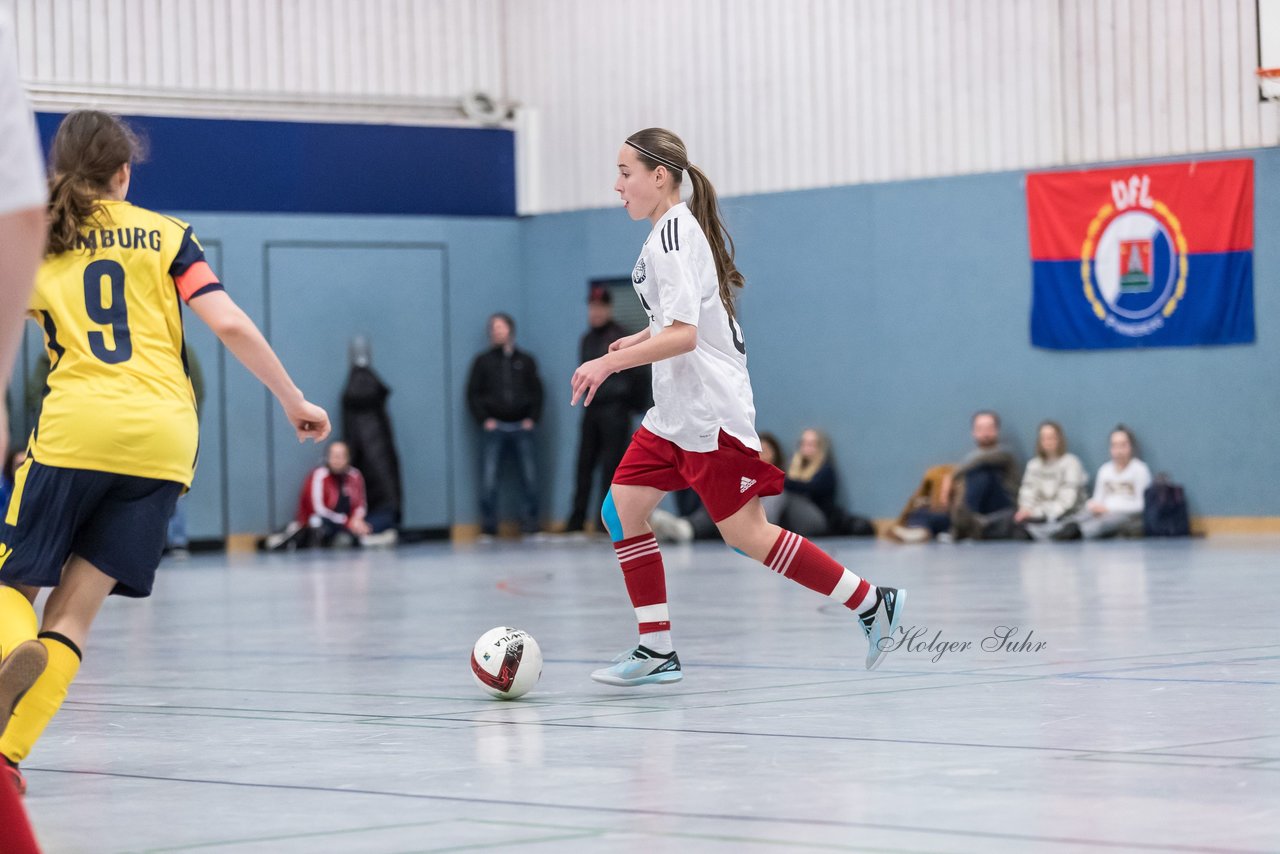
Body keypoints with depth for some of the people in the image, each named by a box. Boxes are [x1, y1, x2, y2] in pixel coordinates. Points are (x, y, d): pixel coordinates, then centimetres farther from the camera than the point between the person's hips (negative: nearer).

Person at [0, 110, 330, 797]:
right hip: (164, 438, 1)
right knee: (75, 609, 6)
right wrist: (293, 401, 10)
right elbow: (230, 325, 3)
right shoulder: (164, 233, 12)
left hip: (74, 429, -1)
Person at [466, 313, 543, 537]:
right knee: (488, 476, -9)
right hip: (495, 427, -1)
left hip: (522, 427, 1)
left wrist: (532, 418, 1)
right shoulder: (483, 361, 9)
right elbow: (473, 393, 7)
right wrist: (484, 419, -4)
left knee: (529, 475, -3)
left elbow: (536, 391, 13)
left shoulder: (525, 361, 13)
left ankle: (529, 519, 5)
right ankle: (489, 523, -3)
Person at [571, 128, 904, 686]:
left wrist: (610, 363, -26)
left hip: (710, 411, -10)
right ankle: (656, 650, 6)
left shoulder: (673, 234, -17)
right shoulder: (673, 229, 13)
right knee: (621, 509, 3)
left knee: (745, 534, -6)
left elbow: (683, 334, -26)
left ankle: (871, 604, 4)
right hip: (676, 411, 10)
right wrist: (636, 341, 22)